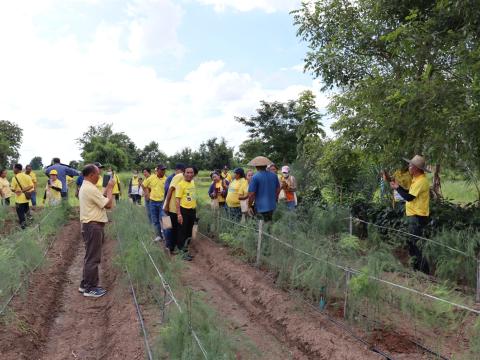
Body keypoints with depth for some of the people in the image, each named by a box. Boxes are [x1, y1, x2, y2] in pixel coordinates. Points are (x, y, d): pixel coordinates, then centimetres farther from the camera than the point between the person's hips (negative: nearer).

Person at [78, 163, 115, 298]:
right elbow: (108, 204, -18)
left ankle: (85, 284, 27)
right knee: (93, 258, -2)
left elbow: (101, 201, 13)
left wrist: (107, 189, 7)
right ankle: (90, 289, 7)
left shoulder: (85, 187, 13)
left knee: (90, 257, 18)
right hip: (93, 226, -11)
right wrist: (110, 188, -7)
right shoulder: (91, 189, -20)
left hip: (90, 225, 11)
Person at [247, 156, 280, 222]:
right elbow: (278, 189, 12)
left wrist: (249, 205, -3)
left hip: (261, 207, -5)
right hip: (272, 206, 5)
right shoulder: (274, 175, 2)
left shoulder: (255, 177, -15)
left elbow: (251, 194, -16)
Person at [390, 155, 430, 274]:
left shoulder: (421, 181, -20)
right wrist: (398, 186, 8)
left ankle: (424, 270, 4)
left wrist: (397, 188, -11)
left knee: (416, 243, -4)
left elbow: (409, 197, -22)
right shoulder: (417, 179, 11)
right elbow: (410, 193, 14)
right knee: (412, 242, 17)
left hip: (418, 217, -10)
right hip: (414, 215, 10)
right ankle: (416, 266, 28)